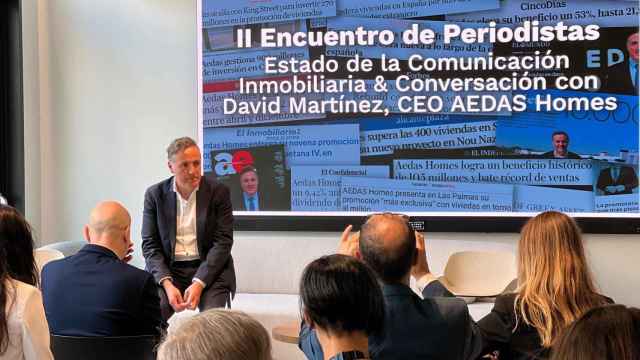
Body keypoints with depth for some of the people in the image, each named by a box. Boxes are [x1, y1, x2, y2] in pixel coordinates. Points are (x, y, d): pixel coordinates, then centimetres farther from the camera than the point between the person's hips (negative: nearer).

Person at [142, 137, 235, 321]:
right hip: (167, 270, 1)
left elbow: (223, 242, -6)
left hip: (209, 269, -1)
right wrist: (167, 284, -16)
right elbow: (150, 244, 1)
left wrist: (198, 284, -18)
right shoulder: (155, 194, 3)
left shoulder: (218, 192, -1)